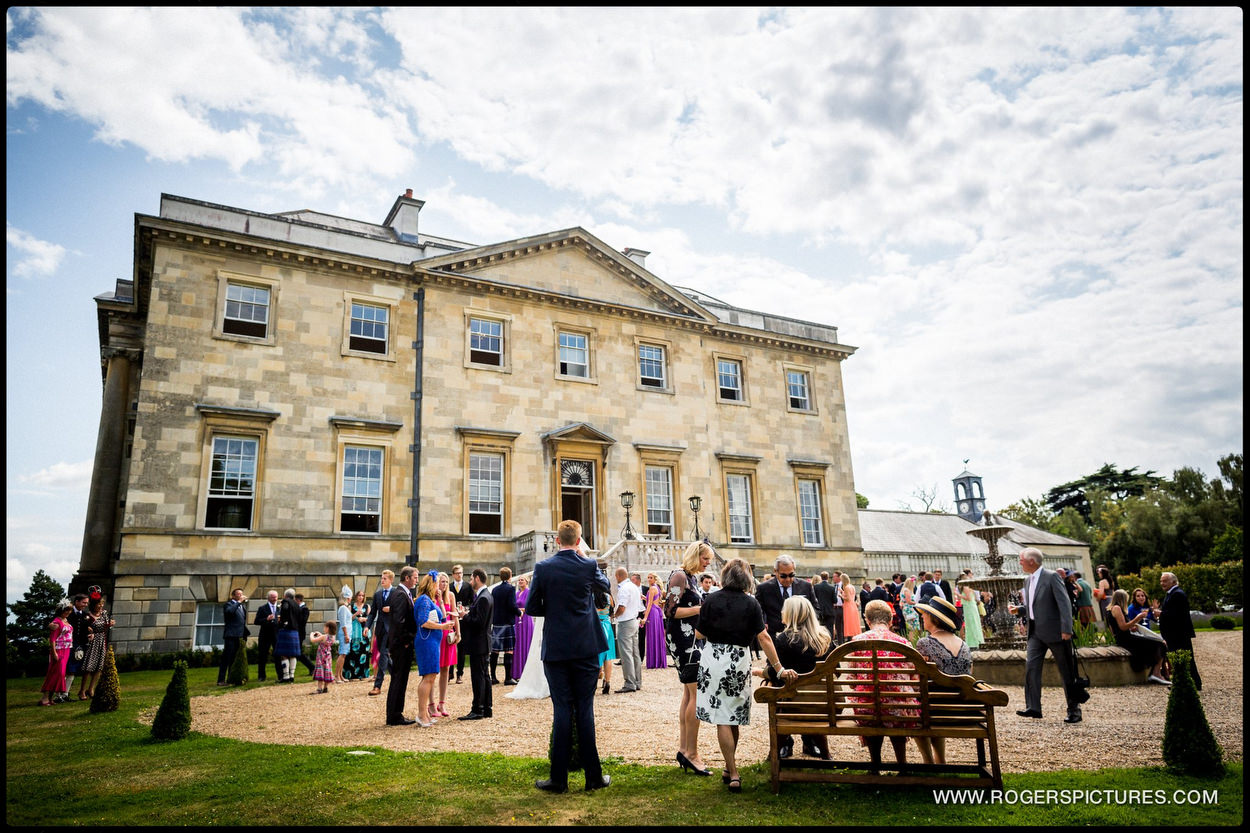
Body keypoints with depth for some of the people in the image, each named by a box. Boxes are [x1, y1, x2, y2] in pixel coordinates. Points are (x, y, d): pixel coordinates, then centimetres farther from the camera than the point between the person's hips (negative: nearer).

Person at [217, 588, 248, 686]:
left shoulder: (243, 606, 21)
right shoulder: (228, 604, -1)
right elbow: (229, 611, -25)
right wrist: (239, 602, -19)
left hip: (240, 636, 7)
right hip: (231, 635, -7)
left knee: (234, 659, 11)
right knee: (227, 658, -8)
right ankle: (221, 680, -7)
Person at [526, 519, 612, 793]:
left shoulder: (543, 567, -7)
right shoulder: (589, 566, -5)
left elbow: (533, 607, -2)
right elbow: (605, 585, 16)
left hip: (555, 648, 0)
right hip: (586, 647, 0)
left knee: (562, 710, 5)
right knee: (585, 709, 7)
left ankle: (559, 778, 10)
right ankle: (593, 776, 13)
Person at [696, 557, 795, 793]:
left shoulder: (712, 600, -3)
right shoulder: (751, 602, -3)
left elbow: (699, 633, -1)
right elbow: (763, 637, -9)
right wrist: (779, 668, -7)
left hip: (712, 658, -1)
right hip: (739, 661, 1)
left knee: (722, 718, 3)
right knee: (734, 716, 15)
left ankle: (733, 774, 3)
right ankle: (730, 768, 26)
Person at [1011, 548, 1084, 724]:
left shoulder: (1052, 577, -11)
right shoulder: (1028, 580, 13)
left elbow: (1064, 603, -16)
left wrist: (1066, 629, -22)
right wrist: (1018, 609, 3)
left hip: (1054, 631, -7)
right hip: (1036, 632, 7)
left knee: (1066, 671, 5)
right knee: (1031, 666, -5)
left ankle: (1074, 709, 16)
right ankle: (1033, 707, -4)